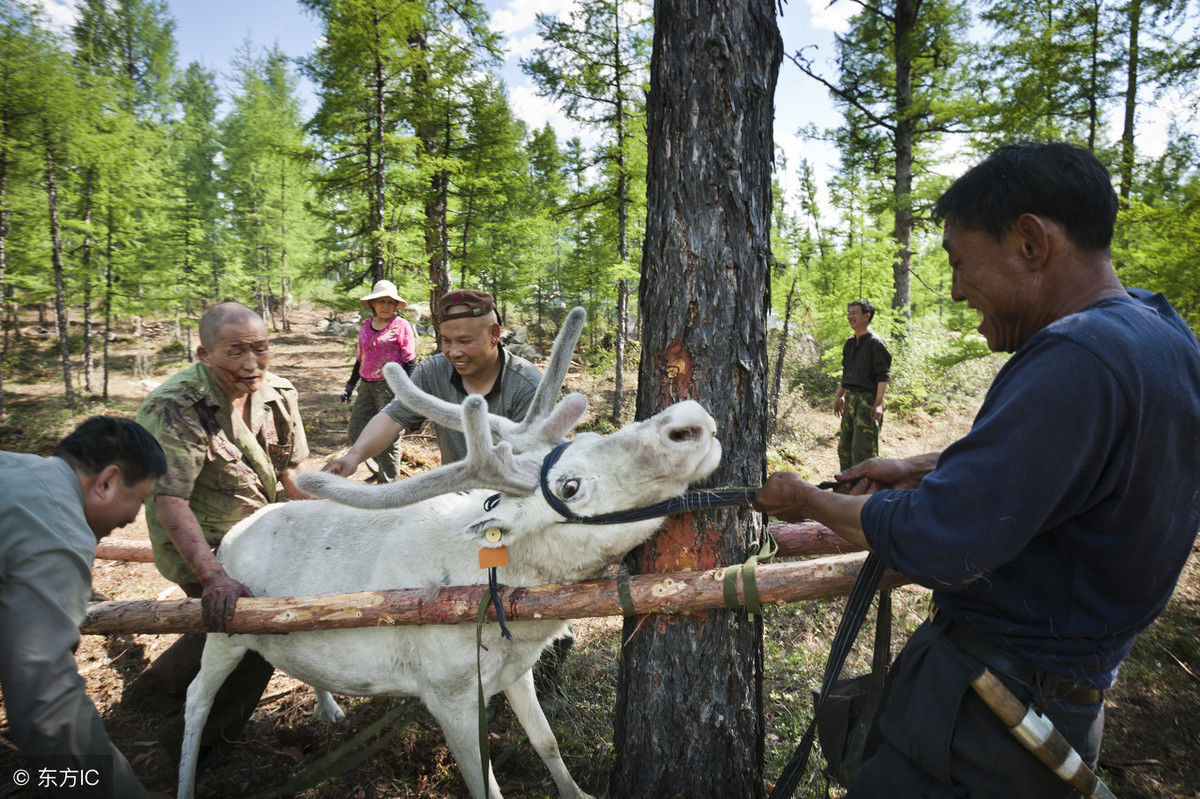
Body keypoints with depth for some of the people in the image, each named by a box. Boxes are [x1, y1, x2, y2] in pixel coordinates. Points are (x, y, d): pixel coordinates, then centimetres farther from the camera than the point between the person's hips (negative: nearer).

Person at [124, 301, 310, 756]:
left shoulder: (279, 394, -8)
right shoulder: (173, 409, -27)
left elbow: (291, 467, 3)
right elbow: (169, 501, -35)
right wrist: (214, 577, -45)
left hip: (260, 529, 7)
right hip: (198, 544, -7)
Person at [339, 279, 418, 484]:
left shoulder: (401, 326, -6)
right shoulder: (366, 325, 11)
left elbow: (410, 363, -8)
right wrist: (350, 385, 19)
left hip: (390, 386, -7)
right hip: (367, 387, 7)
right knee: (355, 431, 10)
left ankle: (388, 484, 13)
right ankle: (379, 469, 28)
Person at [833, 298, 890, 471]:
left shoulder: (876, 343, -9)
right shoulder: (850, 343, 15)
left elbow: (883, 377, -13)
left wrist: (878, 404, -20)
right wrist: (839, 396, 23)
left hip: (867, 399, -8)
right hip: (850, 399, 8)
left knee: (863, 450, -8)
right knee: (844, 447, 12)